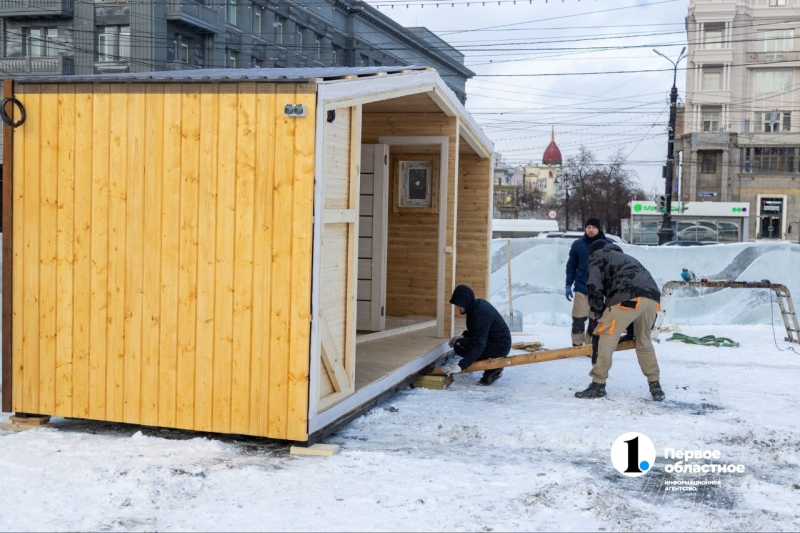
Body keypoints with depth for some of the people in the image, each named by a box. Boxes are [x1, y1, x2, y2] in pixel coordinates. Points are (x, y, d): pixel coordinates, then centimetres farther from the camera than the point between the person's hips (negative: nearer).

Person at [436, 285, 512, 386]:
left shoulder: (481, 313, -27)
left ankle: (493, 367, -8)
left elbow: (478, 346, -32)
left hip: (499, 347, -10)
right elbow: (475, 331, 20)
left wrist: (461, 366, -36)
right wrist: (463, 335, 3)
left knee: (459, 346, -17)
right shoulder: (477, 305, 2)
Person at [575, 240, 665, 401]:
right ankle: (655, 386, 23)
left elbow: (594, 285, 5)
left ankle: (598, 385, 0)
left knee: (607, 337, 0)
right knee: (644, 341, 23)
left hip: (629, 296, -7)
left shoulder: (597, 256, 23)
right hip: (652, 297, 7)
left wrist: (597, 312, 11)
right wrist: (631, 326, 38)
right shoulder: (625, 258, 42)